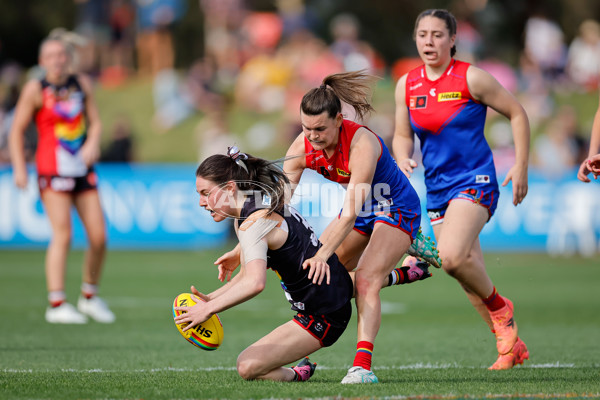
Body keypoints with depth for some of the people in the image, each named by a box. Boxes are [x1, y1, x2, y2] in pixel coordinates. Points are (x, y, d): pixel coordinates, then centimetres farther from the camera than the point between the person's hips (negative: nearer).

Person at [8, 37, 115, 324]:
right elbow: (17, 130, 0)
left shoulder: (82, 84, 9)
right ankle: (56, 304, -15)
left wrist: (92, 142, -9)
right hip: (52, 169, -5)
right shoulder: (35, 89, -3)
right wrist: (19, 168, -9)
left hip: (82, 168, 5)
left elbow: (95, 121, 12)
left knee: (98, 237, 1)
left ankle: (89, 297, 20)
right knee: (62, 234, -16)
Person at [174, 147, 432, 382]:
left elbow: (255, 283, -44)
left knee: (248, 367, -19)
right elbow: (246, 275, 9)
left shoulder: (253, 225, -27)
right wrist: (211, 299, -5)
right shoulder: (262, 202, 2)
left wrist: (208, 309, -38)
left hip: (322, 318, -11)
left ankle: (297, 375, 4)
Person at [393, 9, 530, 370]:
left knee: (452, 256, -28)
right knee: (470, 277, 7)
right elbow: (403, 135, 15)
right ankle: (511, 345, 21)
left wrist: (520, 167, -5)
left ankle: (499, 307, -2)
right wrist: (403, 160, -7)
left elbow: (517, 113, -2)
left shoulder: (471, 78, -9)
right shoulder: (406, 85, 5)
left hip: (475, 181, -6)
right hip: (437, 189, 6)